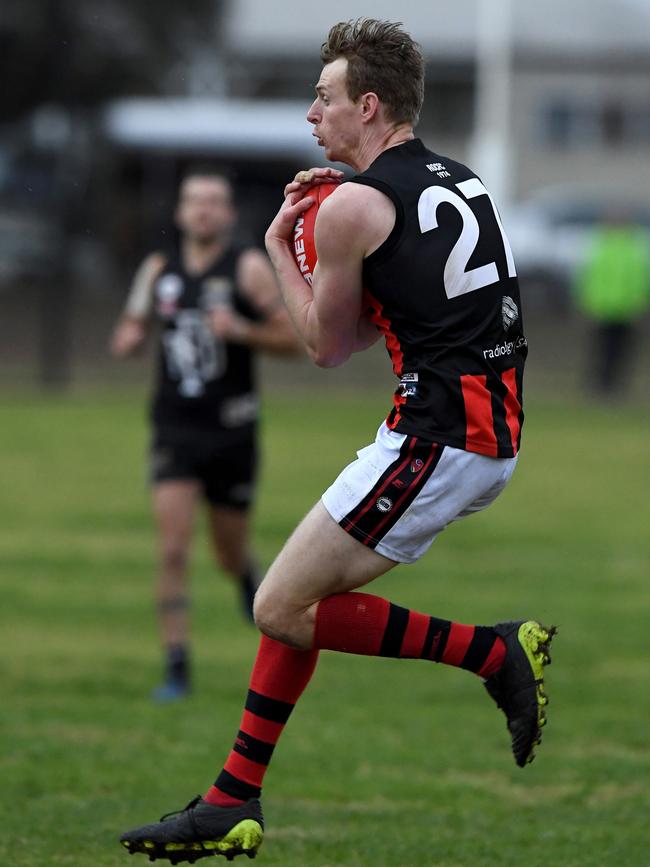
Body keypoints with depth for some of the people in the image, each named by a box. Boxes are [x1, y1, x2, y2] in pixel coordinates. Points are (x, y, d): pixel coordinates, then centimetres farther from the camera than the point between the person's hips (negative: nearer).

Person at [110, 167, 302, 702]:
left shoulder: (249, 268, -5)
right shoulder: (158, 271, 6)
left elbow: (292, 338, -5)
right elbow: (130, 331, 18)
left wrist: (240, 330, -22)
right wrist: (128, 339, -6)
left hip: (231, 431, -2)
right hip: (175, 431, 2)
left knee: (230, 554, 11)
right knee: (172, 551, -12)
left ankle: (249, 577, 49)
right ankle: (177, 669, -9)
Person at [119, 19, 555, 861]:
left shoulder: (353, 205, -10)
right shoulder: (460, 181, 16)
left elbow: (328, 345, 3)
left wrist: (279, 247, 14)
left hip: (434, 438, -9)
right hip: (492, 436, 9)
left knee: (283, 609, -6)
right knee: (297, 600, 14)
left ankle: (494, 652, -6)